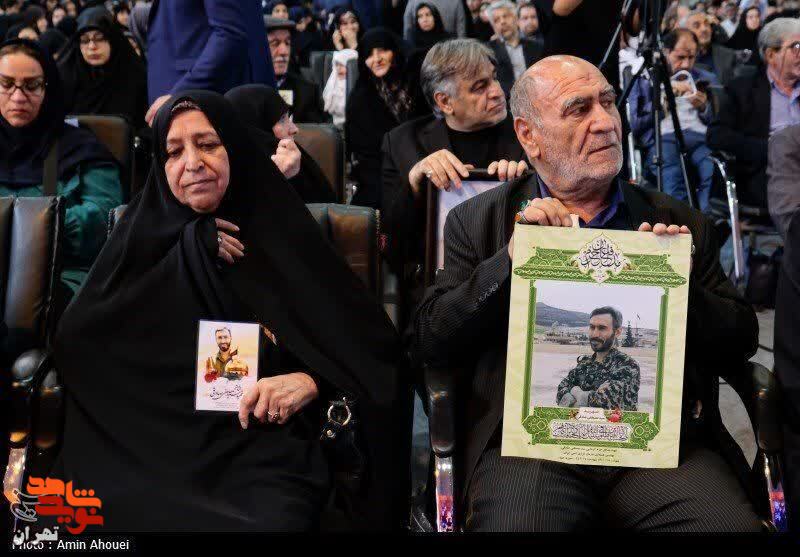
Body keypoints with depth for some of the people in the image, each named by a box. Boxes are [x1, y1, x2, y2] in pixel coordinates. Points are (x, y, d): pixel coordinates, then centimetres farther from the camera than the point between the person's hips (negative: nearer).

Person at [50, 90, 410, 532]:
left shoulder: (283, 238, 6)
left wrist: (312, 381, -16)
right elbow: (73, 340, -3)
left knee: (270, 521, -33)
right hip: (150, 441, 2)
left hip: (262, 447, -1)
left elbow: (375, 348, 5)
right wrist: (188, 248, -4)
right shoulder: (147, 236, 11)